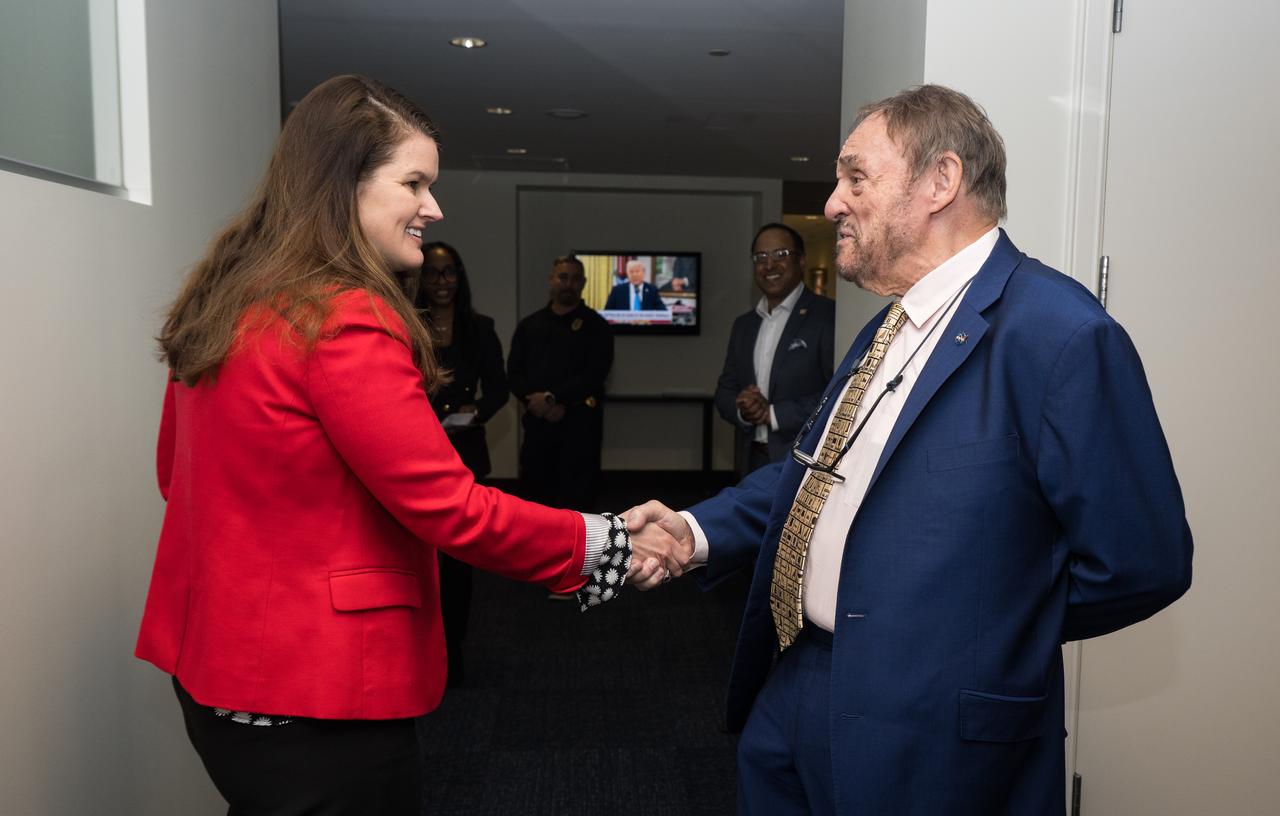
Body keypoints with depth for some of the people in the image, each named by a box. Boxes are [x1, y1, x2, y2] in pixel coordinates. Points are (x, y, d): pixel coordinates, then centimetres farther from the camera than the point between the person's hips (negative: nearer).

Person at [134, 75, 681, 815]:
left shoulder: (225, 300, 4)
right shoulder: (347, 322, -23)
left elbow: (177, 471, 14)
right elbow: (450, 509, -23)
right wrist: (602, 545, -13)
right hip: (317, 694, -8)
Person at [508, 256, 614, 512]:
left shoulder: (596, 326, 3)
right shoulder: (530, 325, 13)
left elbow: (594, 375, -9)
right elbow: (514, 372, 6)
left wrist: (551, 398, -14)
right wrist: (541, 405, -10)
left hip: (579, 422, -3)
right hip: (537, 421, 3)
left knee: (576, 496, -3)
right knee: (537, 487, 7)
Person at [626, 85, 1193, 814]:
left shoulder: (1060, 334, -19)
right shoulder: (888, 331, 9)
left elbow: (1140, 562, -19)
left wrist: (991, 633, -6)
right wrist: (698, 531, -2)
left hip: (921, 738, -7)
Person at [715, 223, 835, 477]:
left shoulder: (828, 316, -7)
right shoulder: (744, 324, 14)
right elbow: (725, 389, 14)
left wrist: (773, 413, -15)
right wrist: (742, 411, -8)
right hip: (753, 462, 6)